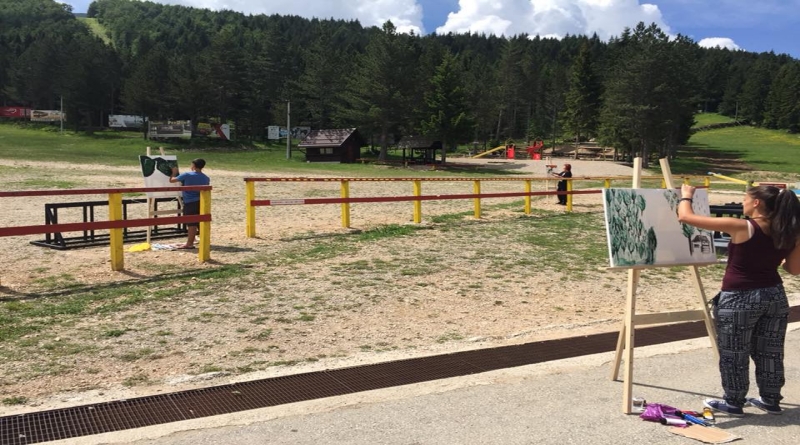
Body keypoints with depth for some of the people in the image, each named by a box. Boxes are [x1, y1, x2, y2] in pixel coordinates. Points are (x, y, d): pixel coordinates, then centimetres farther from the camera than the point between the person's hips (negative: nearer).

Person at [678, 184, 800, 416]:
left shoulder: (741, 228, -17)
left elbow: (685, 216, -18)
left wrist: (686, 196, 1)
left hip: (740, 299, -6)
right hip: (775, 296, 6)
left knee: (734, 355, 9)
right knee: (769, 352, 19)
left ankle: (734, 402, 20)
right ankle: (771, 400, 32)